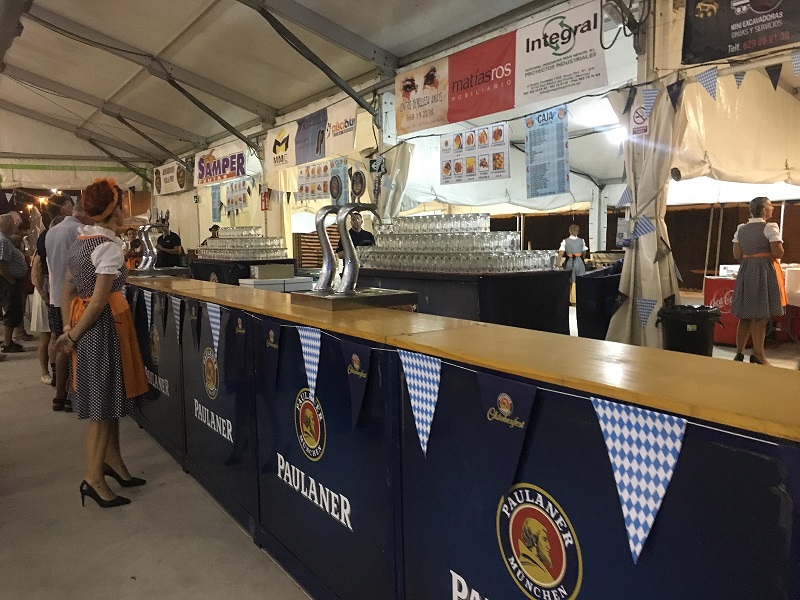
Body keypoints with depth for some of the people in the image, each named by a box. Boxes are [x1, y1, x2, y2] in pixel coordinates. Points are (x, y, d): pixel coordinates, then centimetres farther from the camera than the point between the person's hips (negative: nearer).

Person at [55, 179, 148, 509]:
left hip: (83, 319, 9)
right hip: (104, 324, -9)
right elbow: (100, 300, -20)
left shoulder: (81, 240, 10)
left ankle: (112, 460, 30)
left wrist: (68, 327, 11)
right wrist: (74, 336, -11)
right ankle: (93, 478, 9)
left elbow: (68, 289, 12)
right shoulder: (110, 245, -17)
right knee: (104, 403, 0)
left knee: (109, 397, 18)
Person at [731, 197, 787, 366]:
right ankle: (757, 356, 2)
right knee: (761, 316, -2)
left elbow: (737, 255, 7)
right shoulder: (770, 227, -9)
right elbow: (778, 253, -14)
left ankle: (739, 353, 15)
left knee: (745, 315, 11)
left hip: (745, 271, 6)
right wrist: (767, 253, 5)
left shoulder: (741, 229, 9)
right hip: (764, 271, -6)